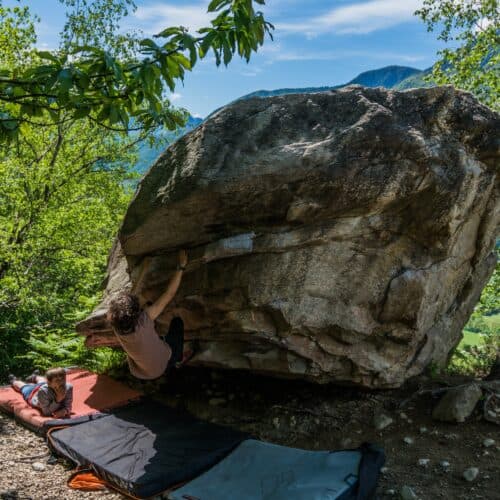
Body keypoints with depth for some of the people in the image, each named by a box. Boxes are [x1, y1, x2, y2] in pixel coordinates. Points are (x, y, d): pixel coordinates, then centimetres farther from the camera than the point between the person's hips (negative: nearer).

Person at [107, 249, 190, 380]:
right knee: (177, 321, 14)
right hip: (163, 365, -4)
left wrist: (143, 271, 0)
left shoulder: (116, 325, -23)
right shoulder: (144, 319, -37)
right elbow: (169, 293, -28)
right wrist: (181, 266, -21)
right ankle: (179, 359, 30)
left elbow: (133, 294, -7)